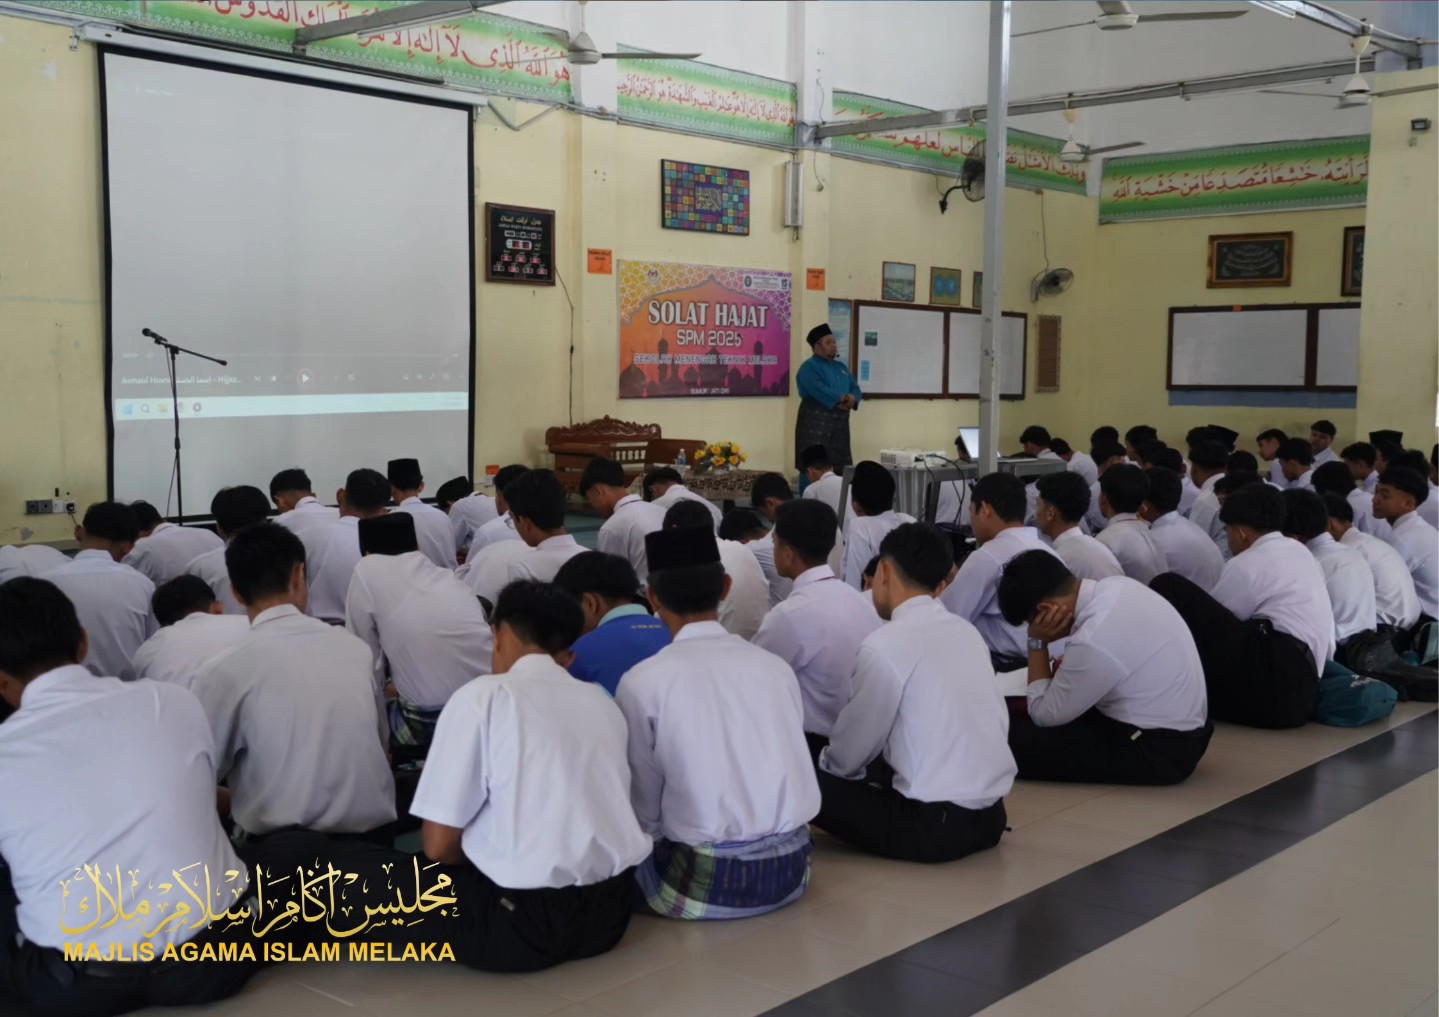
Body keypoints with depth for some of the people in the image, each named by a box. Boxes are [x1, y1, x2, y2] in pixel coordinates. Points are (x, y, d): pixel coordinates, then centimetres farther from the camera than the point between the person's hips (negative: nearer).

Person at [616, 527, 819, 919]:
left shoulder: (643, 682, -9)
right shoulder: (775, 666, 2)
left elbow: (645, 812, -4)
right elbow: (786, 770, 11)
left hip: (707, 880, -5)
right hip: (791, 867, 5)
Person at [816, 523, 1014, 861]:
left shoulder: (884, 644, -14)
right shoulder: (967, 631, 6)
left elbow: (849, 753, -6)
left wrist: (825, 762, 18)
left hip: (934, 825, -7)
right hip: (988, 815, 7)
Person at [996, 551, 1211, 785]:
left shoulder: (1092, 642, -28)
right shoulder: (1116, 586, -3)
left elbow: (1044, 714, -13)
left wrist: (1037, 643, -10)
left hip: (1159, 751, -9)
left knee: (1018, 738, -12)